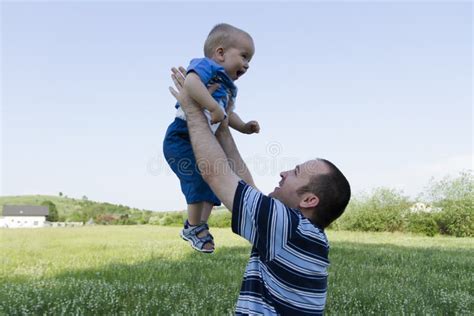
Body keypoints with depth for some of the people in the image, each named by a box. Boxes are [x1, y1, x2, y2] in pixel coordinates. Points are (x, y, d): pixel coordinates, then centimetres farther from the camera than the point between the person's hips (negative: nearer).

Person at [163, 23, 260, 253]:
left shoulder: (228, 87, 17)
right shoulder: (207, 66, -12)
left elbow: (227, 113, 31)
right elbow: (190, 82, -34)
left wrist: (243, 127, 15)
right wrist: (214, 107, -37)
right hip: (182, 138, -10)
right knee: (200, 178, -18)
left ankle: (199, 225, 27)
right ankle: (193, 227, 0)